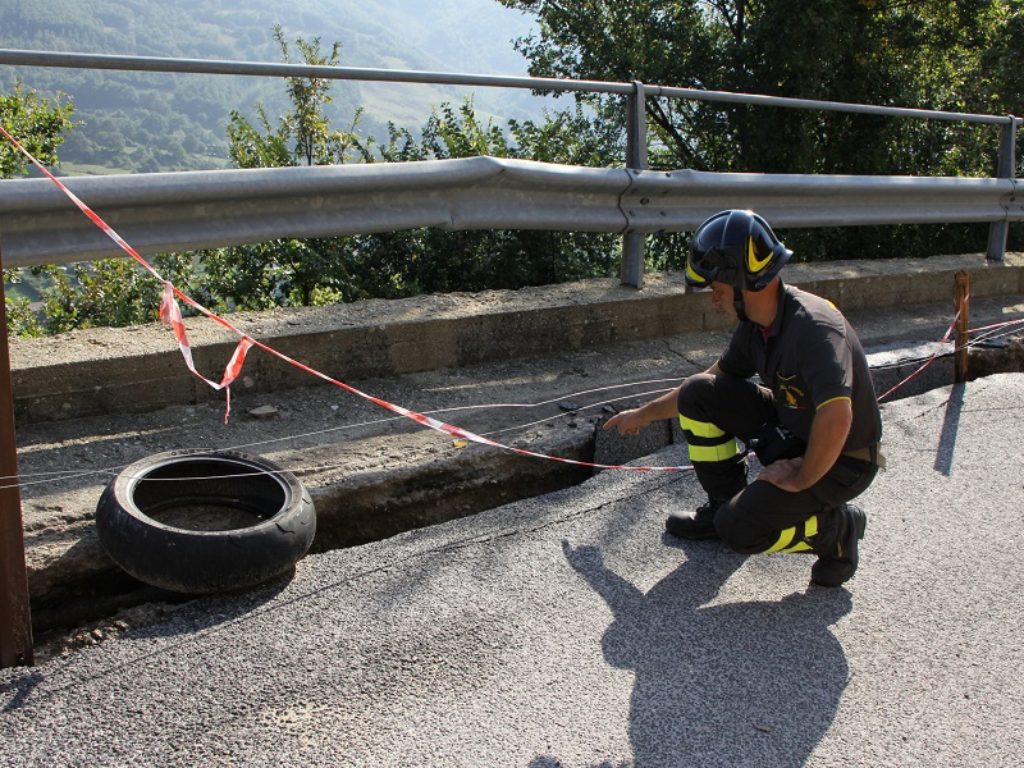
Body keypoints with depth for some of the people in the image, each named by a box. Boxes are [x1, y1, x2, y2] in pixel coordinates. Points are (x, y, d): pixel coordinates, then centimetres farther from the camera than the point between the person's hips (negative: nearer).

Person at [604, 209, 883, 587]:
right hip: (792, 433, 8)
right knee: (698, 393, -2)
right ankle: (724, 504, 12)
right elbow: (717, 378, 15)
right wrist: (644, 413, 20)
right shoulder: (755, 323, -3)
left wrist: (801, 479, -27)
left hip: (841, 461, -8)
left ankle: (837, 526, 4)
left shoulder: (814, 326, -31)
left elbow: (836, 418, -42)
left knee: (739, 530, -21)